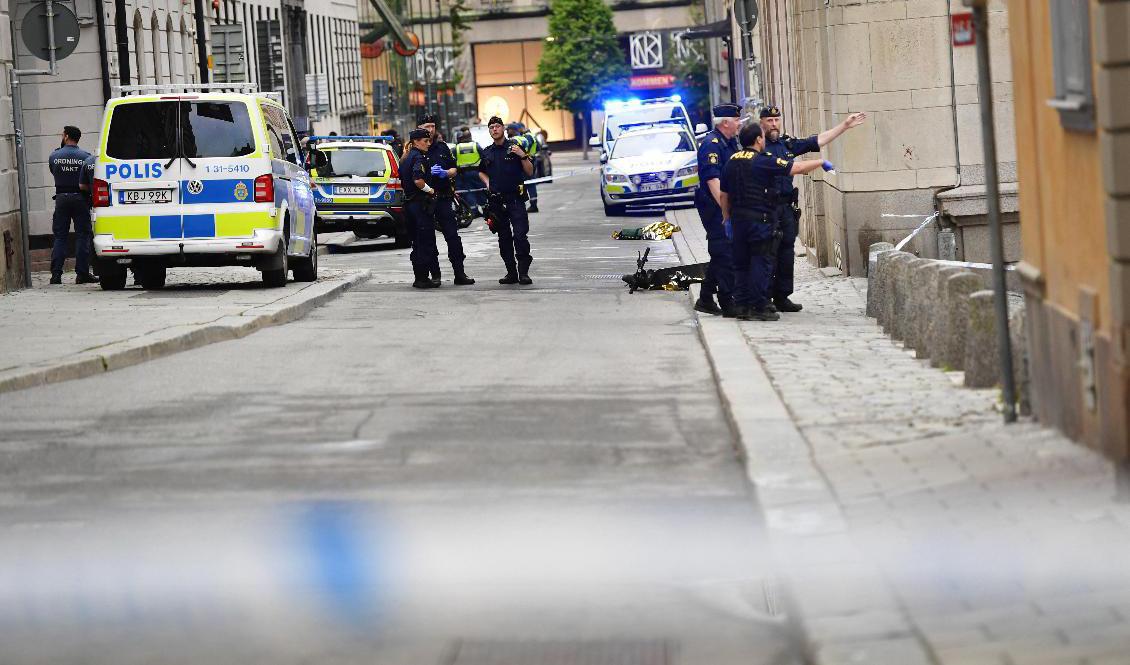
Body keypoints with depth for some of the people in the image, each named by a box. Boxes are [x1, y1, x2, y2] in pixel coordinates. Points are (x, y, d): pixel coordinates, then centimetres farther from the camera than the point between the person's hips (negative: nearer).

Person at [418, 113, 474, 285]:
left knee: (453, 236, -2)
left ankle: (459, 274, 0)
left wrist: (445, 173, -5)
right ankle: (435, 274, 10)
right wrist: (429, 172, -18)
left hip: (444, 198, 3)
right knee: (428, 239, 2)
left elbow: (454, 169, 15)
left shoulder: (442, 147, 12)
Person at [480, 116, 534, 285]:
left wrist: (522, 156, -15)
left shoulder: (515, 146, 0)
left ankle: (523, 272, -10)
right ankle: (511, 273, 11)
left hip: (515, 199, -5)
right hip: (496, 200, 5)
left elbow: (530, 172, 0)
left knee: (520, 235, -13)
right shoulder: (487, 152, 12)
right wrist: (488, 182, 11)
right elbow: (481, 172, 30)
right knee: (504, 238, 6)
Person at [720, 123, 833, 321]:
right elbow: (798, 168, -13)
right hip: (761, 219, -7)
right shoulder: (764, 160, -12)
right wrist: (821, 162, 1)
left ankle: (742, 306, 12)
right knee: (761, 262, -3)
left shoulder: (732, 162, 9)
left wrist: (727, 218, 23)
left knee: (741, 264, 12)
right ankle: (758, 307, -5)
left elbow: (724, 194, 14)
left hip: (739, 220, 7)